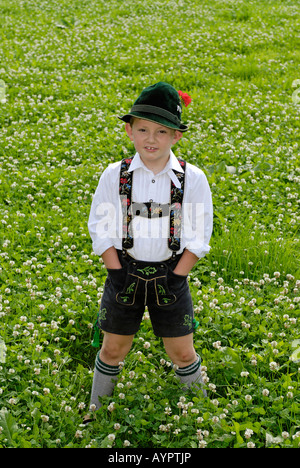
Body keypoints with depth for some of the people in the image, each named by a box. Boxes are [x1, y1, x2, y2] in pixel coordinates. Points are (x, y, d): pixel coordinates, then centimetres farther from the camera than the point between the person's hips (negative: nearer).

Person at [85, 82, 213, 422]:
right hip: (125, 270, 1)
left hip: (170, 273, 0)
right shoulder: (115, 175, -7)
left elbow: (199, 236, -4)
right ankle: (97, 413, 36)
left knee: (182, 354, 9)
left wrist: (175, 278, -9)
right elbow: (100, 229, -2)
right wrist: (118, 274, -7)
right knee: (112, 348, 14)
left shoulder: (192, 178, -9)